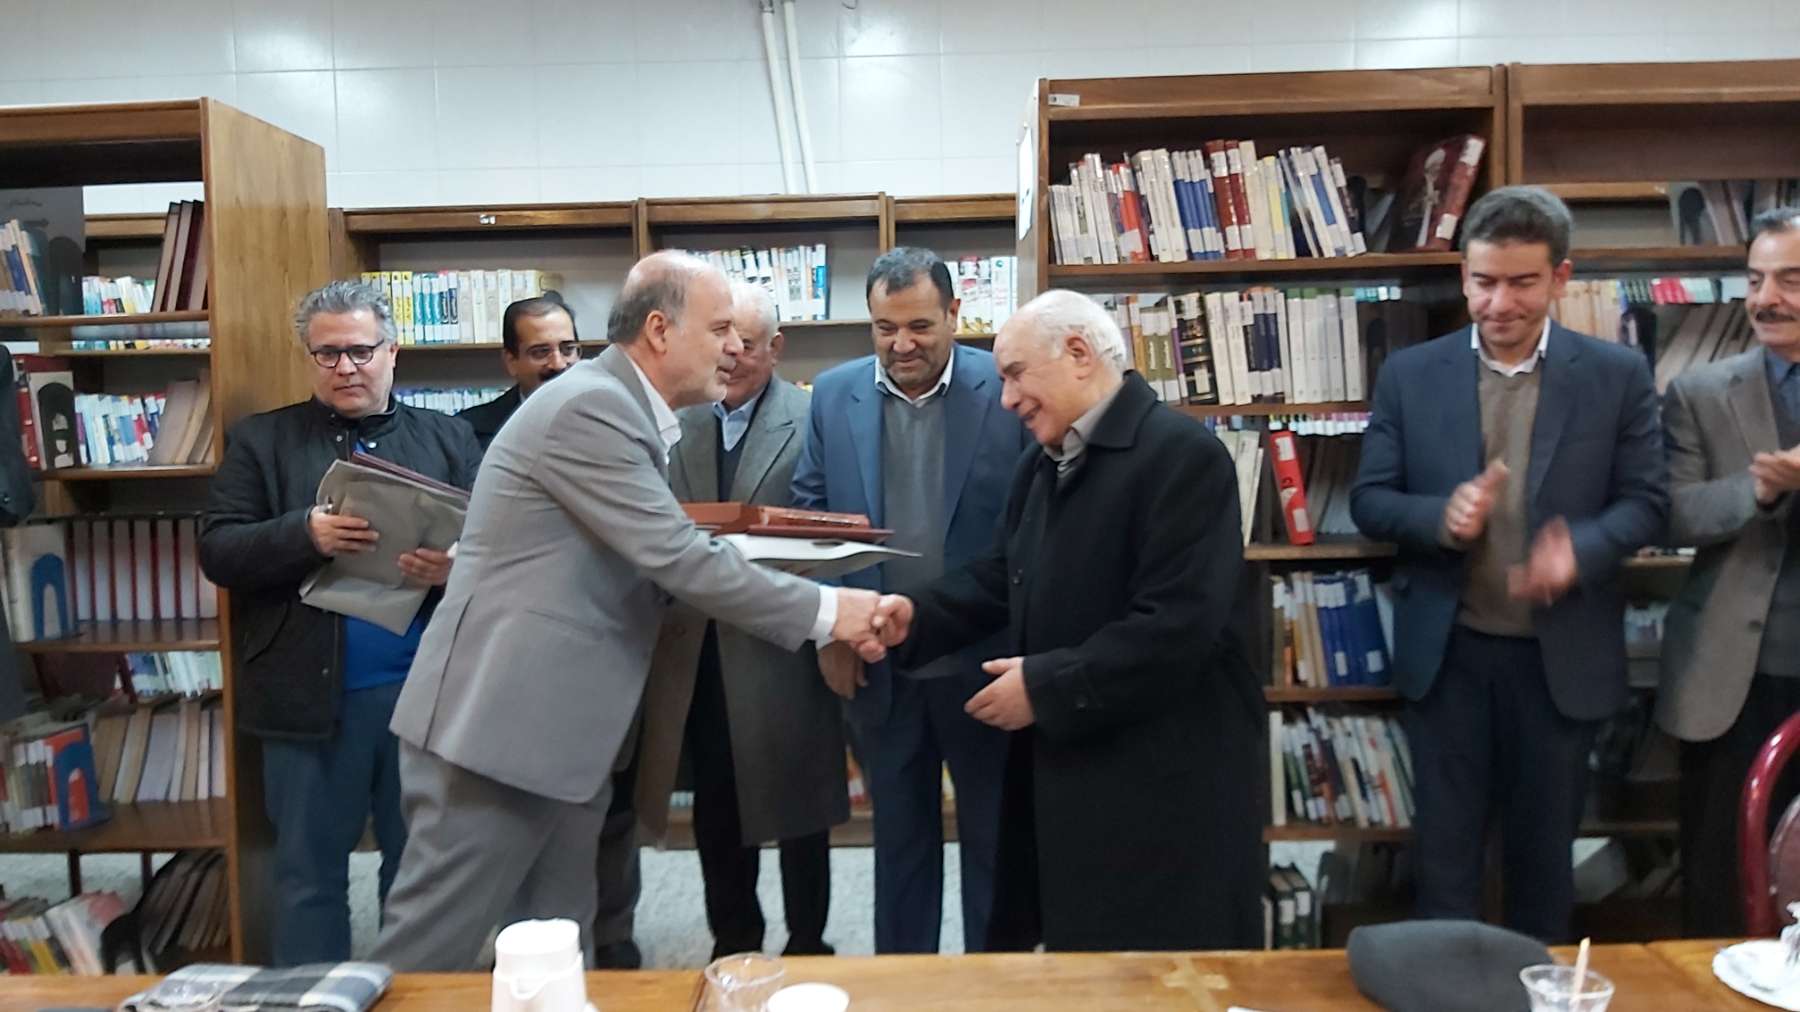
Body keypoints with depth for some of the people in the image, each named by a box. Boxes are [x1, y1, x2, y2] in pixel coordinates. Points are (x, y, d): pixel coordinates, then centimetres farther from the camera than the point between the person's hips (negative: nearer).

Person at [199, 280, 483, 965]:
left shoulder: (448, 440, 8)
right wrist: (304, 533, -20)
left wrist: (458, 566, -20)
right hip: (311, 696, -1)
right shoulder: (262, 441, 5)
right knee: (310, 870, 11)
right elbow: (217, 551, -2)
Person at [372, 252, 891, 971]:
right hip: (498, 720, -10)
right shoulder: (589, 406, -18)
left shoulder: (625, 410, 13)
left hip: (556, 727, 10)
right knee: (429, 955, 3)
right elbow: (677, 561, -23)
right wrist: (826, 611, -16)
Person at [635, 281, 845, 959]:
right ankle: (732, 945, 34)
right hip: (698, 649, 4)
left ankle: (806, 947, 29)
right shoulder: (677, 420, 7)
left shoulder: (813, 418, -6)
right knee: (716, 810, 16)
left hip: (781, 645, -4)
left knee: (795, 804, 11)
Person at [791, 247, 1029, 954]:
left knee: (995, 836, 14)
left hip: (983, 660, -2)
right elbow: (808, 513, 5)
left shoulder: (1007, 389, -9)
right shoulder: (834, 394, 0)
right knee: (899, 836, 19)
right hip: (875, 662, 3)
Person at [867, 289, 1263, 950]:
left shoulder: (1181, 453, -19)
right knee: (1076, 950, 20)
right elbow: (1001, 576, 14)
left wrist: (1046, 686, -21)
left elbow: (1178, 626, -26)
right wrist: (917, 614, -4)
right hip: (1062, 761, 9)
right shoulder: (1041, 464, 12)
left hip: (1164, 777, -8)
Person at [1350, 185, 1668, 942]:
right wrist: (1441, 517, -22)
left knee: (1544, 845, 17)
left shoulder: (1618, 375, -2)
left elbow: (1646, 501, -1)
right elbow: (1369, 500, -1)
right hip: (1447, 650, 0)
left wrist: (1581, 548, -22)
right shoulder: (1409, 374, -2)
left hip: (1562, 652, 0)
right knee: (1445, 845, 11)